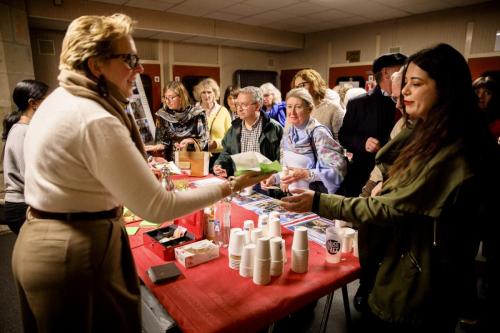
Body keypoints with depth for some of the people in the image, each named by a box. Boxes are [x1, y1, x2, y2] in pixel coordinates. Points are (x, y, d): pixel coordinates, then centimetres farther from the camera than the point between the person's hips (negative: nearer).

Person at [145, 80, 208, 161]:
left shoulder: (197, 113, -3)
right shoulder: (162, 114, 3)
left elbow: (204, 140, -3)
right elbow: (164, 141, 4)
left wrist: (191, 141, -20)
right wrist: (156, 147, -15)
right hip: (171, 161, 3)